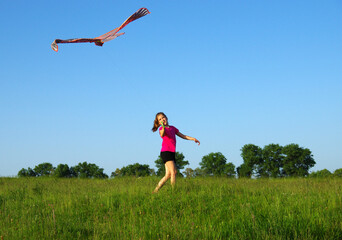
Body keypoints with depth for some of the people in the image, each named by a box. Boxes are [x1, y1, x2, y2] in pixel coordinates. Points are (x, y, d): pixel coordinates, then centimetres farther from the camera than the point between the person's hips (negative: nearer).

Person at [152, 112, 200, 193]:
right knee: (173, 172, -17)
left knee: (168, 175, 3)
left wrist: (193, 139, 16)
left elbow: (182, 136, 26)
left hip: (172, 153, 7)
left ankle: (156, 190, 7)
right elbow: (162, 135, -26)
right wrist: (163, 128, -47)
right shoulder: (162, 128, -2)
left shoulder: (172, 128, 20)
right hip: (165, 152, -7)